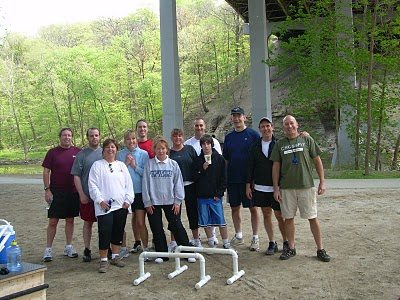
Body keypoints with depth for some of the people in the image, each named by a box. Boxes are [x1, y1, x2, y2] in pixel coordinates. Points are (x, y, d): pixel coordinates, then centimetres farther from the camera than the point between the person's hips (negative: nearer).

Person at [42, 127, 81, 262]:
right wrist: (47, 189, -8)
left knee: (70, 219, 11)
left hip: (73, 191, 2)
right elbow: (46, 172, -1)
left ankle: (69, 247, 21)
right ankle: (48, 249, 10)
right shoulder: (52, 152, -1)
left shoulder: (78, 152, 3)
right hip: (56, 192, -2)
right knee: (53, 221, 1)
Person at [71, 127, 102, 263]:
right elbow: (76, 176, -3)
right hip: (87, 196, -1)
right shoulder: (82, 154, -1)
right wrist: (82, 194, -9)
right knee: (88, 223, 8)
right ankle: (87, 250, 19)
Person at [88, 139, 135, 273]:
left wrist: (128, 200, 0)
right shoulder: (97, 165, 3)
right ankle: (103, 260, 4)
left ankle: (115, 257, 23)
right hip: (104, 206, -4)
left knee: (118, 232, 10)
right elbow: (93, 185, -3)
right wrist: (100, 200, -12)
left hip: (121, 206, 4)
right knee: (105, 233, -7)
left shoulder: (121, 165, 14)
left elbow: (128, 184, 11)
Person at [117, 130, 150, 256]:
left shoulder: (143, 154, -5)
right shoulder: (121, 154, 1)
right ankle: (137, 243, 36)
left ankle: (146, 248, 4)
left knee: (141, 222, -6)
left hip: (140, 191, -3)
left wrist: (135, 166, -14)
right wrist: (126, 164, -14)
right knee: (133, 219, 18)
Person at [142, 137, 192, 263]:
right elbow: (145, 184, 1)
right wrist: (147, 202, -2)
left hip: (170, 201, -1)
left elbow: (178, 183, 2)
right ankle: (162, 253, 19)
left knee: (177, 226, 0)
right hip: (154, 202, 1)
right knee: (157, 229, 7)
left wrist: (178, 201, -2)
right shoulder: (149, 164, -1)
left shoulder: (173, 164, 1)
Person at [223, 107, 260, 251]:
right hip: (233, 179, 5)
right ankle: (238, 236, 26)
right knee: (234, 207, 11)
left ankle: (255, 238, 15)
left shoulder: (253, 134, -5)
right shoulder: (229, 137, 9)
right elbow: (226, 159, 13)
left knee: (253, 208, 4)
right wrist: (225, 178, 8)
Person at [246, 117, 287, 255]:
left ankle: (286, 242, 19)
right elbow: (250, 167, 10)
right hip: (260, 188, 4)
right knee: (266, 215, 9)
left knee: (280, 216, 2)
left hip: (276, 187, -3)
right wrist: (248, 185, 7)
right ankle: (272, 243, 20)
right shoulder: (255, 147, 7)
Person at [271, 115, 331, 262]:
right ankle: (291, 248, 22)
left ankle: (320, 249, 14)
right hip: (286, 188, 2)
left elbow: (317, 161, 4)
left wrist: (322, 181, 0)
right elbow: (276, 166, 6)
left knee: (313, 218, 2)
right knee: (288, 218, 8)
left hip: (306, 186, -2)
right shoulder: (280, 144, 7)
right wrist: (276, 188, 1)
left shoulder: (307, 139, 3)